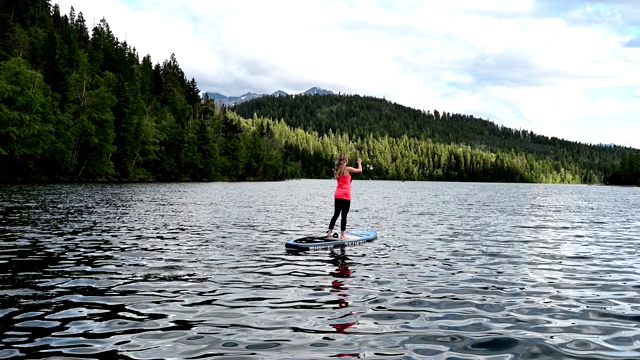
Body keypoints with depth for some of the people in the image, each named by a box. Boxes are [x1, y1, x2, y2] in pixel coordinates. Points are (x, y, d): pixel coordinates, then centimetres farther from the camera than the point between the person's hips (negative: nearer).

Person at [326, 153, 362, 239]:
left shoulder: (337, 169, 7)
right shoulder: (348, 169, -11)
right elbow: (360, 170, -2)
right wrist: (359, 163, 15)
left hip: (338, 195, 6)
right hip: (345, 195, -6)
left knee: (336, 214, 15)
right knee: (344, 216, -1)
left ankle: (329, 232, 16)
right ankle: (342, 235, 1)